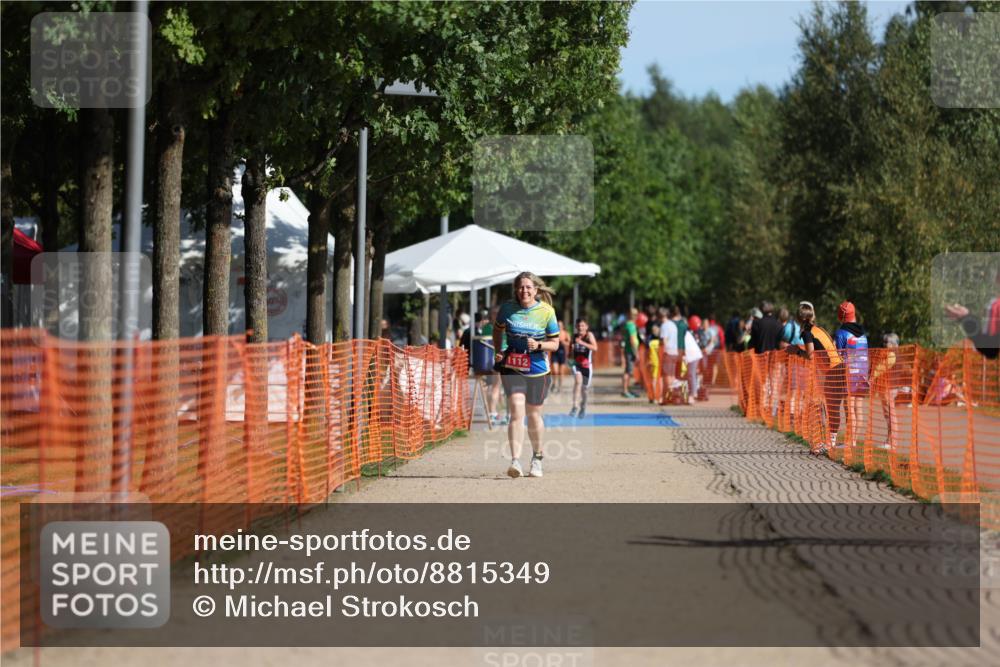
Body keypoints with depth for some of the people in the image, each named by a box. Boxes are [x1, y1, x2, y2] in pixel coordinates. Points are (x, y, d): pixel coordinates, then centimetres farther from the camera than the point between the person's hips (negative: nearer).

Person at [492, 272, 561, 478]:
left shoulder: (546, 312, -5)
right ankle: (515, 461, -23)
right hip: (512, 368, 0)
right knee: (517, 412, -16)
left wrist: (538, 345, -19)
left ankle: (537, 458, 34)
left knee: (533, 415, 12)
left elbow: (555, 343, 0)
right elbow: (498, 329, 18)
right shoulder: (508, 308, -2)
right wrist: (498, 351, 6)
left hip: (537, 370, 0)